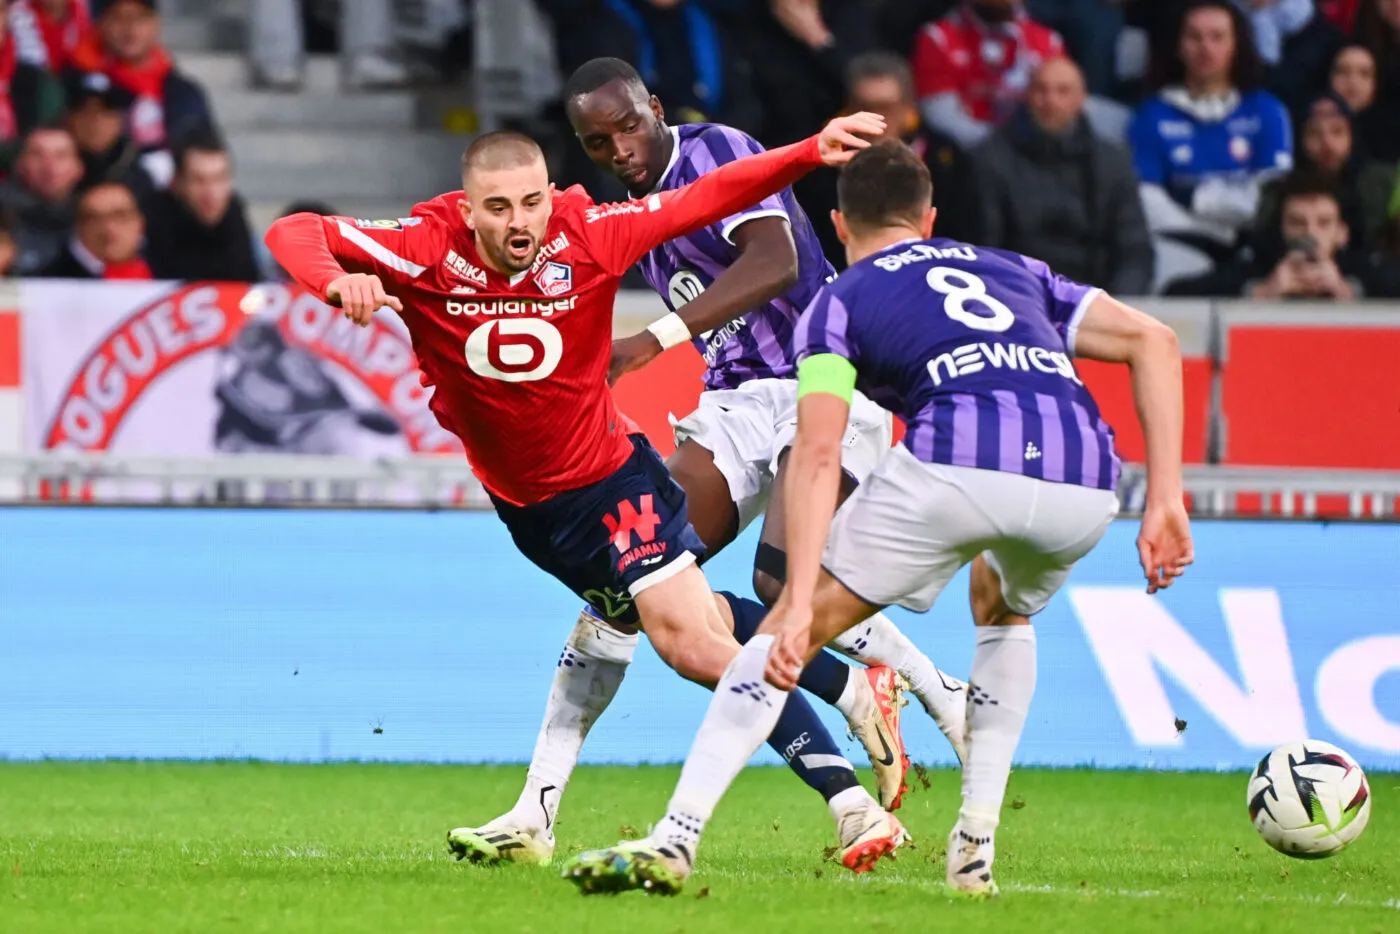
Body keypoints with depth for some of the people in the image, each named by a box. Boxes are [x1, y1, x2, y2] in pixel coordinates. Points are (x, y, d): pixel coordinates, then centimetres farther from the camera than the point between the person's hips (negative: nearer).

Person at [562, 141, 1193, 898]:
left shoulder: (840, 302, 22)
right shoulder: (1014, 272, 34)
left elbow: (818, 453, 5)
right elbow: (1152, 339, 21)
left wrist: (800, 607, -3)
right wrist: (1165, 500, 17)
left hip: (958, 463, -4)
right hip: (1084, 483, 4)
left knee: (786, 631, 13)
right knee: (1004, 614, 38)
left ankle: (672, 841, 4)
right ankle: (976, 847, 28)